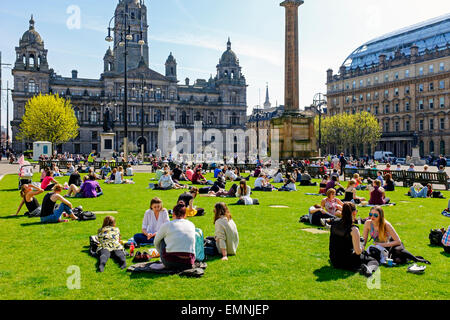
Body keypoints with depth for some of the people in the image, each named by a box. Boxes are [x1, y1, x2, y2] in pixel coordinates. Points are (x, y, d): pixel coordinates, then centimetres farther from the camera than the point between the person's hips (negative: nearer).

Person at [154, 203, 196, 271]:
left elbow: (156, 242, 21)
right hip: (188, 264, 3)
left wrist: (161, 253, 40)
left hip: (170, 262, -3)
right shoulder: (191, 225, 12)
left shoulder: (167, 225, 5)